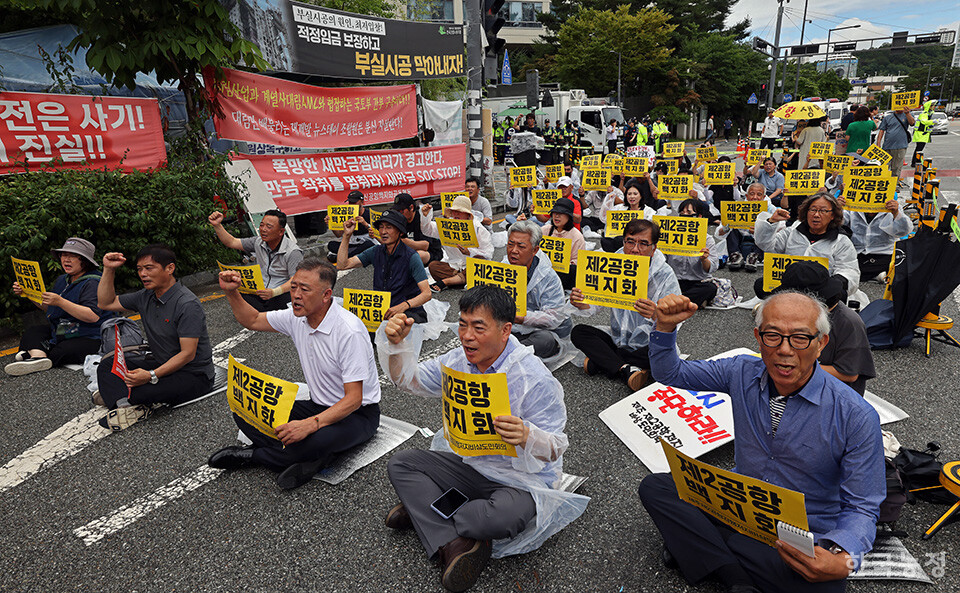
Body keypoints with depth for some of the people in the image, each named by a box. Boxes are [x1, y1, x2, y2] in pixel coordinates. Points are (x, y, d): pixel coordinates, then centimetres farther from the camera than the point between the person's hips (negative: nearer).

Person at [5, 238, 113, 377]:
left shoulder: (92, 283, -17)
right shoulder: (62, 280, 11)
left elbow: (93, 316, -30)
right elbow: (48, 308, 23)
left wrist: (60, 301, -31)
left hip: (89, 338, -10)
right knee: (31, 332, 0)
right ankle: (37, 356, -28)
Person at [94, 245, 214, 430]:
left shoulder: (188, 304, -22)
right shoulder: (146, 297, 5)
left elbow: (188, 354, -24)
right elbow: (106, 303, 17)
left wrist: (152, 376, -33)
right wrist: (109, 269, 5)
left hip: (194, 375, -9)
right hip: (162, 365, 9)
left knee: (147, 390, -33)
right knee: (106, 367, -2)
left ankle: (114, 395, -2)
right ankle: (129, 405, -24)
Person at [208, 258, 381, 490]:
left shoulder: (350, 331, -27)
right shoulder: (297, 317, -4)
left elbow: (354, 399, -29)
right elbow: (252, 320, 15)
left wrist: (310, 424, -42)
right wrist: (231, 292, -2)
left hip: (358, 413, -7)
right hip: (319, 407, 7)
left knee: (316, 440, -38)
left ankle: (253, 455, -8)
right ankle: (312, 459, -17)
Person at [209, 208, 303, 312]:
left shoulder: (293, 252, -11)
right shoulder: (259, 242, 9)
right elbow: (232, 242, 16)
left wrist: (274, 292, -31)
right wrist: (217, 225, 4)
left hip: (282, 294, -5)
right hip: (260, 291, 6)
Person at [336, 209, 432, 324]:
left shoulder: (411, 257, -11)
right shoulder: (376, 252, 6)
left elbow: (427, 293, -17)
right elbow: (342, 265, 2)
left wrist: (404, 306, -33)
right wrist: (346, 236, -6)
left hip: (408, 311, -6)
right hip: (381, 309, 6)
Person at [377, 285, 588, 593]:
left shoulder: (535, 380, -25)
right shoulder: (460, 360, -5)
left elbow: (554, 451, -22)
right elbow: (408, 379, 6)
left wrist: (526, 438, -45)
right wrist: (397, 343, -13)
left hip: (522, 479, -6)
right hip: (470, 462, 6)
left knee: (507, 514, -38)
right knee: (400, 463, -5)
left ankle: (422, 507, -8)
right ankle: (453, 544, -22)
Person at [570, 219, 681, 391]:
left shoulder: (666, 276, -14)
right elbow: (593, 304, -6)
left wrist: (657, 315, -47)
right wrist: (581, 304, -31)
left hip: (648, 346, -3)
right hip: (617, 342, 4)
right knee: (578, 332, -14)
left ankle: (599, 362, -21)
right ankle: (627, 370, -26)